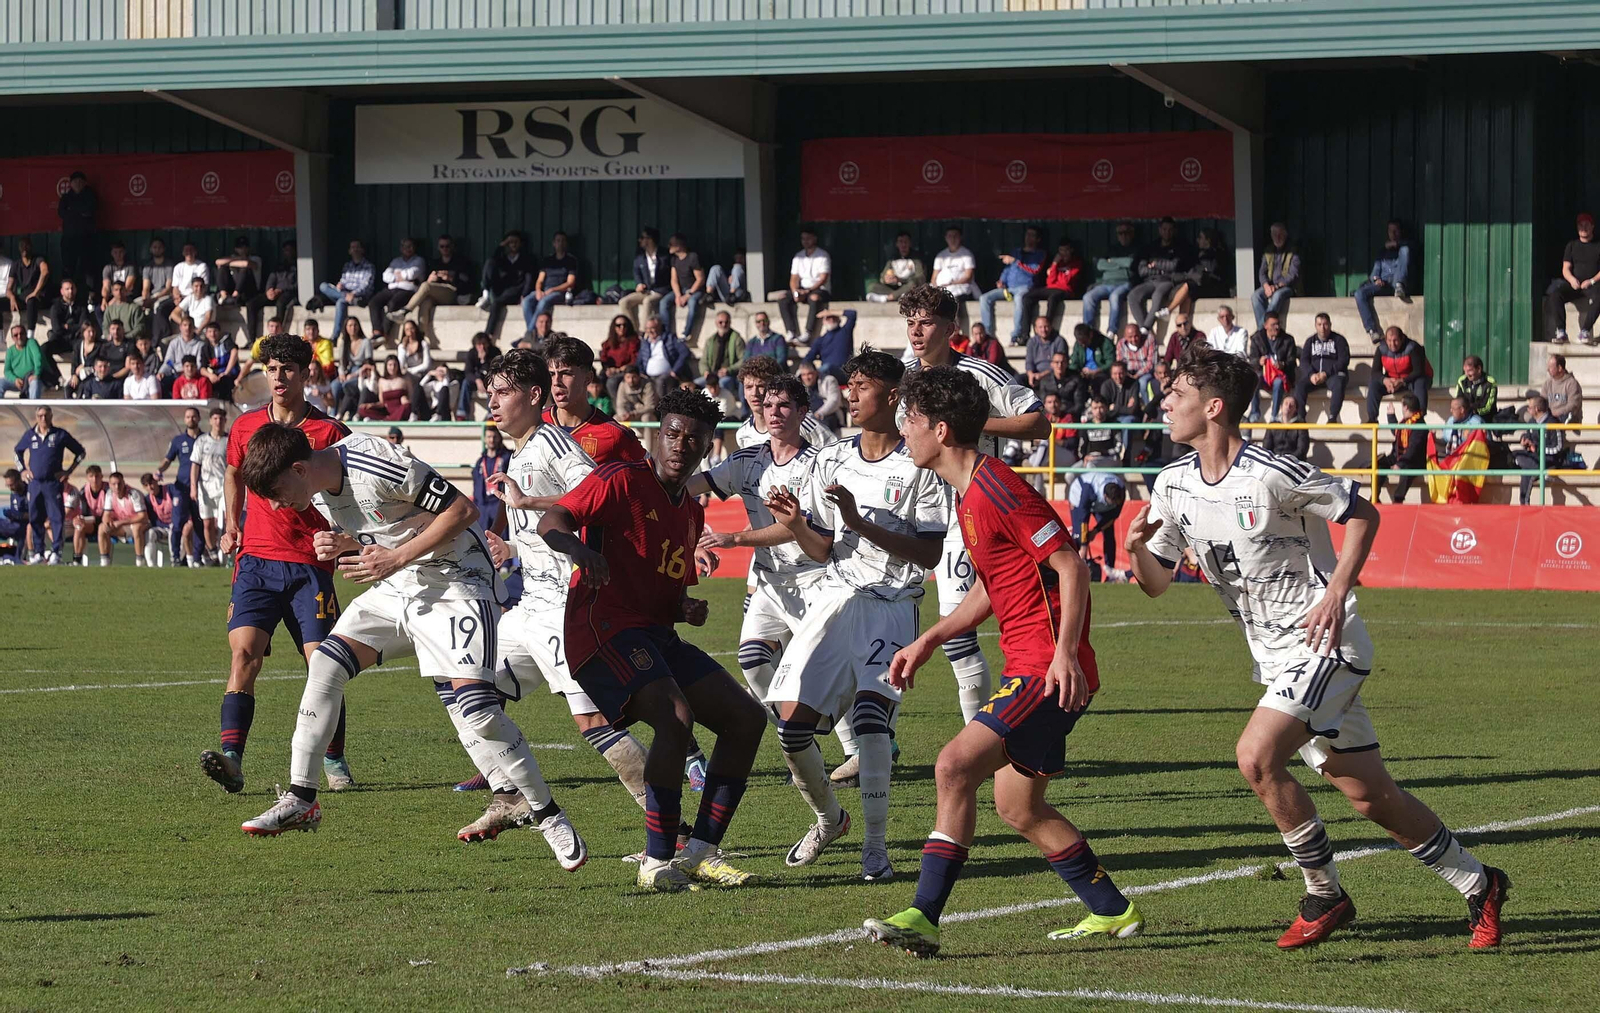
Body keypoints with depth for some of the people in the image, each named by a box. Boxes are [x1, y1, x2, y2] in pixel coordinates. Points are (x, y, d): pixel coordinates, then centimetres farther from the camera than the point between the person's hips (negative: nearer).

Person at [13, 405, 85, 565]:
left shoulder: (60, 435, 0)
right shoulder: (30, 435, 10)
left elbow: (80, 452, 7)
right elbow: (17, 451, 27)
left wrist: (68, 471, 1)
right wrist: (22, 470, 15)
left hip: (53, 483, -4)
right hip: (34, 483, 4)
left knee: (56, 518, -8)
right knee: (35, 519, 5)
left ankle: (56, 553, -8)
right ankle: (38, 553, 13)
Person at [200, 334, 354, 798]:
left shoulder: (330, 432, 0)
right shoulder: (245, 427, 9)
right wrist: (231, 524, 17)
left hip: (310, 563, -2)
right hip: (256, 558, 2)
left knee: (323, 663, -3)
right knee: (243, 651, -15)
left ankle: (334, 761, 15)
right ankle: (231, 757, -24)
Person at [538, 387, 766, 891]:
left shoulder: (692, 513, 19)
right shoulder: (623, 481, -5)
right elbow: (550, 522, -16)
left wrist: (688, 610, 4)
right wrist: (577, 546, -38)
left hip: (656, 637, 9)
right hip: (605, 629, -9)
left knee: (747, 718, 3)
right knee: (676, 718, -29)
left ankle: (700, 850, 5)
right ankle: (657, 862, -24)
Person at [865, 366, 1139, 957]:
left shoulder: (996, 489, -16)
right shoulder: (968, 493, 15)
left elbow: (1071, 566, -19)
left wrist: (1066, 653, -26)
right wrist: (928, 642, 21)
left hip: (1050, 670, -11)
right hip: (1026, 665, 11)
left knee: (956, 767, -19)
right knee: (1017, 806, 16)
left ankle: (923, 917, -21)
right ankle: (1112, 913, 27)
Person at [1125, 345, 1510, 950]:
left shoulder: (1271, 476, -18)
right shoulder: (1173, 485, 3)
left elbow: (1362, 514, -8)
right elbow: (1156, 582, 10)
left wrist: (1337, 592, -18)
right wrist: (1137, 547, -12)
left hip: (1324, 645, -7)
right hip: (1277, 660, 7)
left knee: (1256, 758, -22)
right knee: (1368, 796, 7)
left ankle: (1324, 894, -6)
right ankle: (1476, 884, 22)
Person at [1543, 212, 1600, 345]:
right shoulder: (1572, 245, 18)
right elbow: (1566, 268, 11)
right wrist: (1572, 279, -11)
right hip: (1574, 285, 3)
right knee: (1555, 295, -29)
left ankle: (1585, 331, -41)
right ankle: (1560, 332, -35)